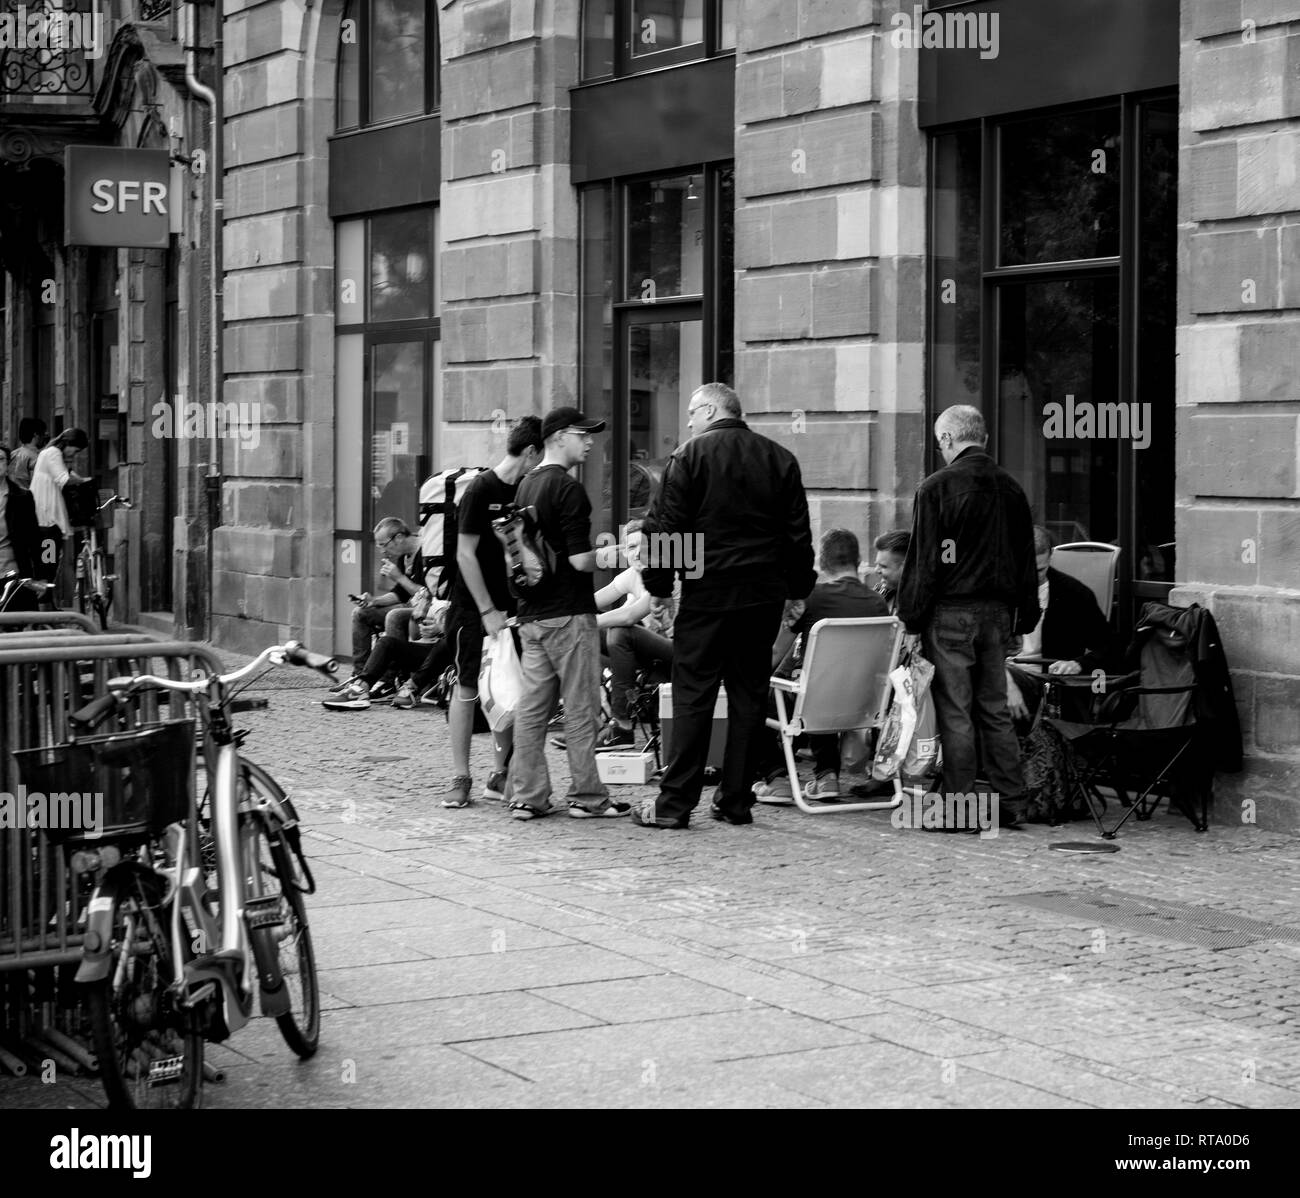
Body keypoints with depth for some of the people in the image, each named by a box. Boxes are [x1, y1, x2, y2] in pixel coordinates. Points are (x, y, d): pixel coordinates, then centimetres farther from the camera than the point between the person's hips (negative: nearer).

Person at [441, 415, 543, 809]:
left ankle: (501, 776, 14)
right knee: (468, 689, -1)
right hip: (475, 609, -6)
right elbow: (465, 555, -13)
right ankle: (460, 779, 4)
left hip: (513, 608, 6)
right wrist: (488, 611, -15)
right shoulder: (481, 490, -11)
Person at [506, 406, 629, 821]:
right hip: (568, 612, -8)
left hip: (531, 613, 8)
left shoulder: (526, 485, 13)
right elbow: (580, 560, -18)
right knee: (581, 709, 0)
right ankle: (587, 796, 5)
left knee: (531, 708, 7)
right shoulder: (567, 488, -14)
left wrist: (596, 544, 23)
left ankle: (527, 797, 8)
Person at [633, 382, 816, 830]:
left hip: (708, 592, -4)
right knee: (750, 694, 8)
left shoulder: (689, 456, -5)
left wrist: (659, 584, 1)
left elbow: (665, 526, -7)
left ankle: (675, 802, -1)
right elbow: (799, 533, 10)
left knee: (693, 694, -1)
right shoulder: (780, 459, 9)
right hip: (764, 596, 4)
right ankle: (736, 800, 11)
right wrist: (798, 587, 16)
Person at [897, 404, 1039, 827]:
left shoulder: (937, 487, -9)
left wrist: (911, 615, -5)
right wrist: (1025, 615, 18)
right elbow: (1026, 558, 14)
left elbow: (923, 559, -10)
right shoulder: (1010, 488, 9)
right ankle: (1011, 803, 12)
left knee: (955, 713, -2)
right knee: (995, 710, 12)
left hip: (951, 613, -6)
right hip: (998, 612, 6)